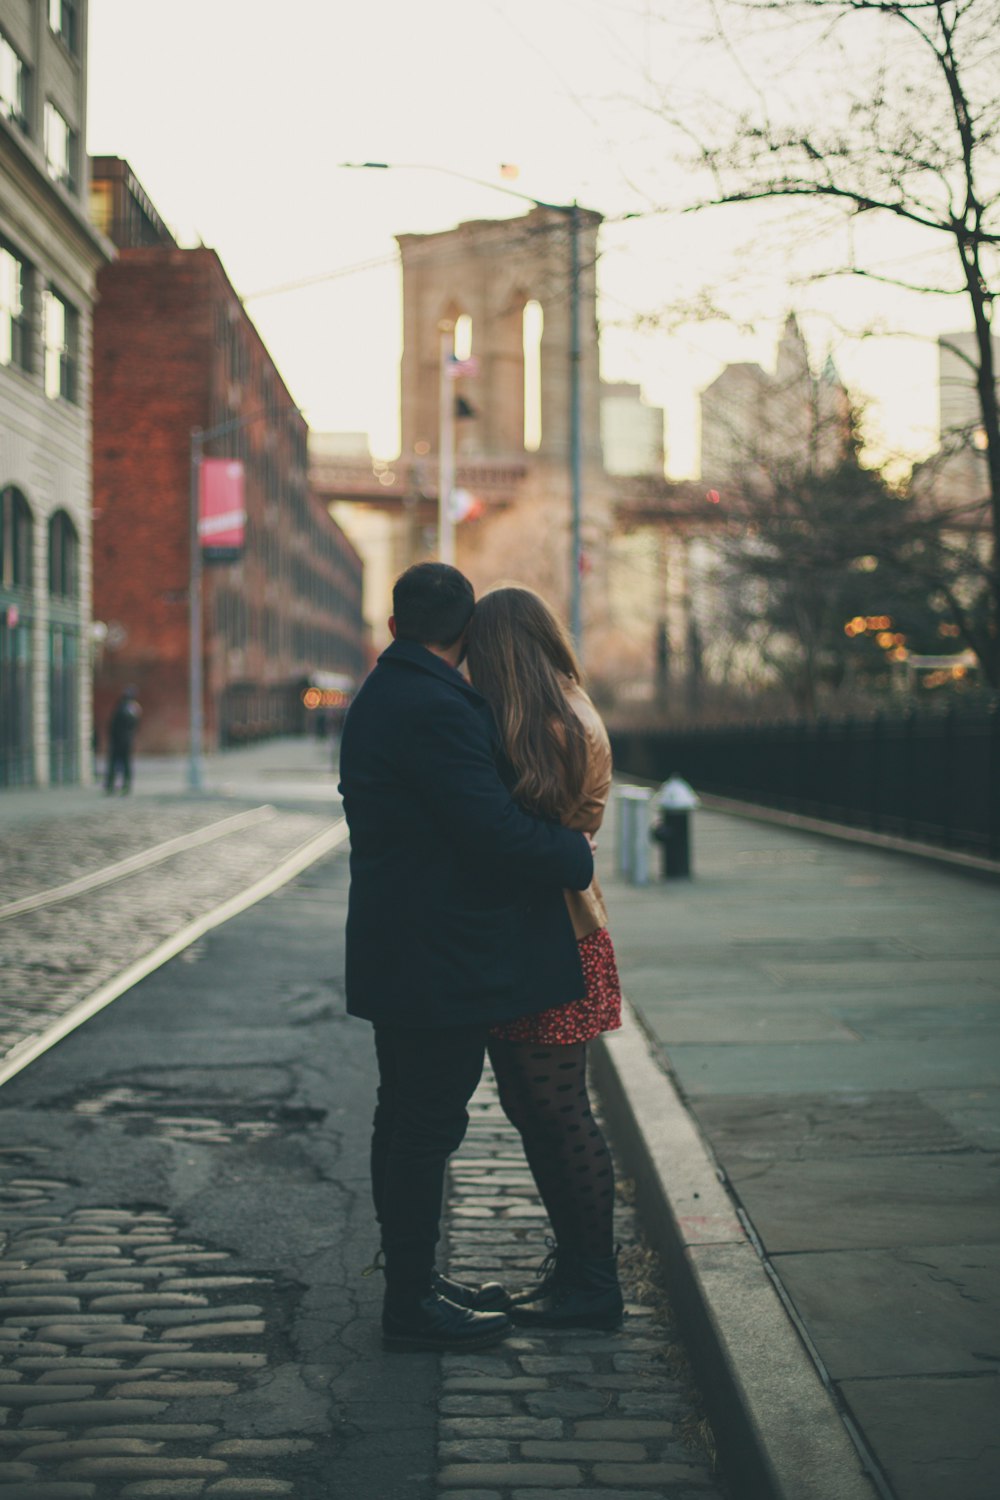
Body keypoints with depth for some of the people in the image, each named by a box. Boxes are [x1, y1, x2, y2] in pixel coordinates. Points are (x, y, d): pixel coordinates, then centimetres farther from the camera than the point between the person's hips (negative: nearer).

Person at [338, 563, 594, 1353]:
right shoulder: (436, 709, -20)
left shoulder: (384, 696, 13)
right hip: (439, 961, -11)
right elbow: (496, 832, -24)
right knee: (427, 1127, -3)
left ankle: (412, 1280, 28)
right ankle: (412, 1305, 5)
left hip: (399, 954, 11)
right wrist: (578, 855, -8)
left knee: (407, 1120, 17)